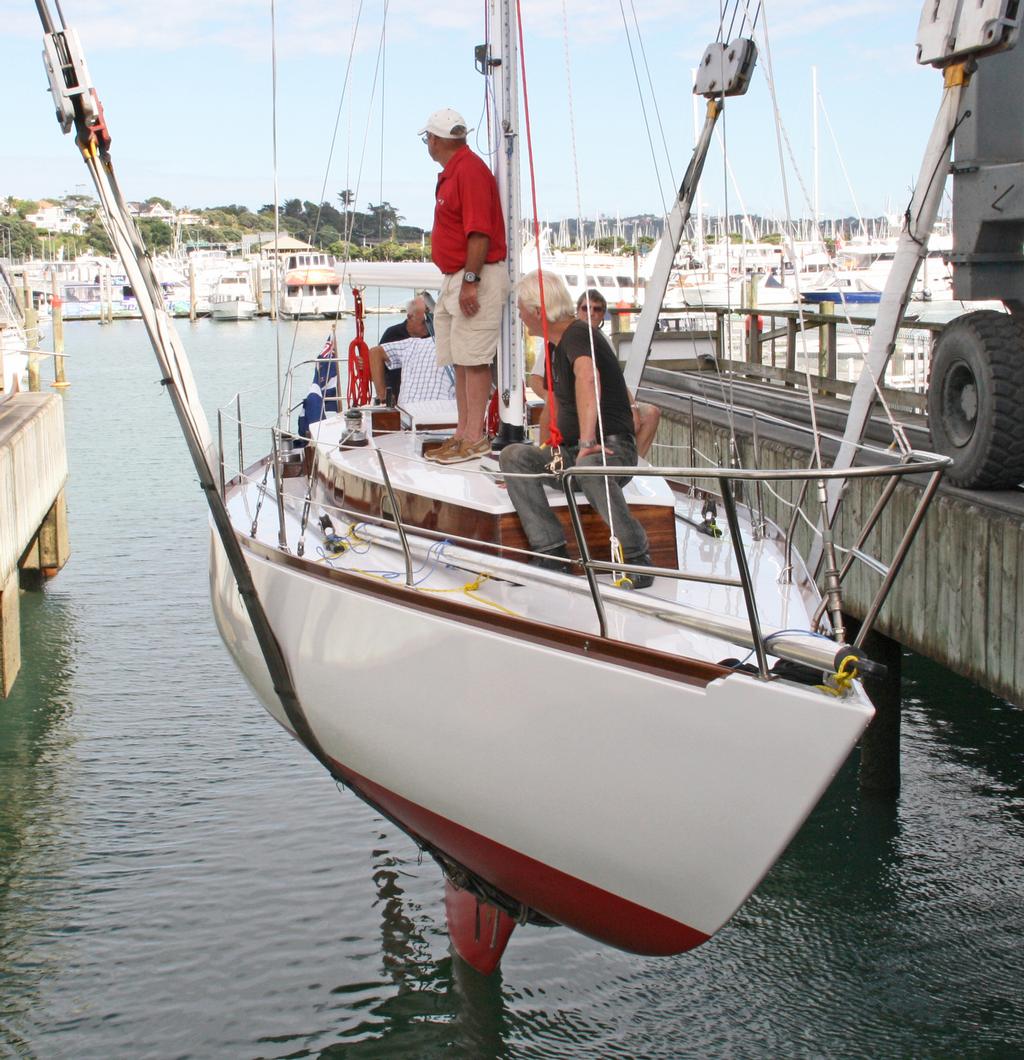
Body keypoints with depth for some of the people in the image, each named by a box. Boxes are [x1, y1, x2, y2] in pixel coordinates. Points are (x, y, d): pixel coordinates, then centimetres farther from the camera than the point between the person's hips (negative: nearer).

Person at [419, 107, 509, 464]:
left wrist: (470, 281, -23)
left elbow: (479, 232, -21)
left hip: (476, 278, -11)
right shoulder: (451, 172, 18)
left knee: (474, 358, -9)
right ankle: (463, 433, 16)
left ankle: (475, 438, -8)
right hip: (455, 279, 11)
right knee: (460, 359, 11)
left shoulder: (469, 169, -14)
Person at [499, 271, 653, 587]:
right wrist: (541, 459, 26)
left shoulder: (578, 334, -14)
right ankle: (552, 555, -25)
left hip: (611, 446, -8)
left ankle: (637, 559, -28)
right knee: (512, 456, -17)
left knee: (589, 468, -42)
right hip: (568, 451, 9)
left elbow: (587, 377, -36)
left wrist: (587, 441, -48)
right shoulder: (554, 346, 17)